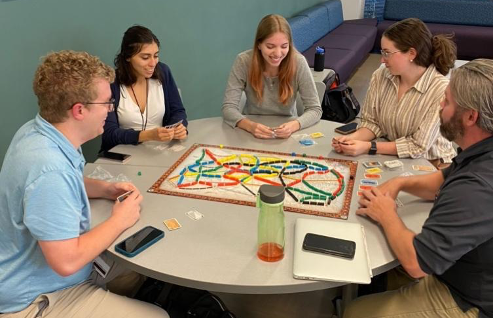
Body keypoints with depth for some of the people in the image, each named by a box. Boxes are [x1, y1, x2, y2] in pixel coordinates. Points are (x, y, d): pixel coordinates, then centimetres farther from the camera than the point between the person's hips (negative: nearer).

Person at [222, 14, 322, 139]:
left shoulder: (298, 62, -14)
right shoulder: (244, 61, -15)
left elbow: (315, 109, -12)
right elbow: (229, 107, -15)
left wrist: (293, 125, -31)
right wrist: (251, 126, -33)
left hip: (286, 134, 0)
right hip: (252, 133, 0)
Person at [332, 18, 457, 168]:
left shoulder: (440, 90, -21)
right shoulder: (380, 76, -6)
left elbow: (418, 146, -19)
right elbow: (371, 122, 2)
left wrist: (369, 147, -24)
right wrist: (353, 138, -18)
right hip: (391, 157, 5)